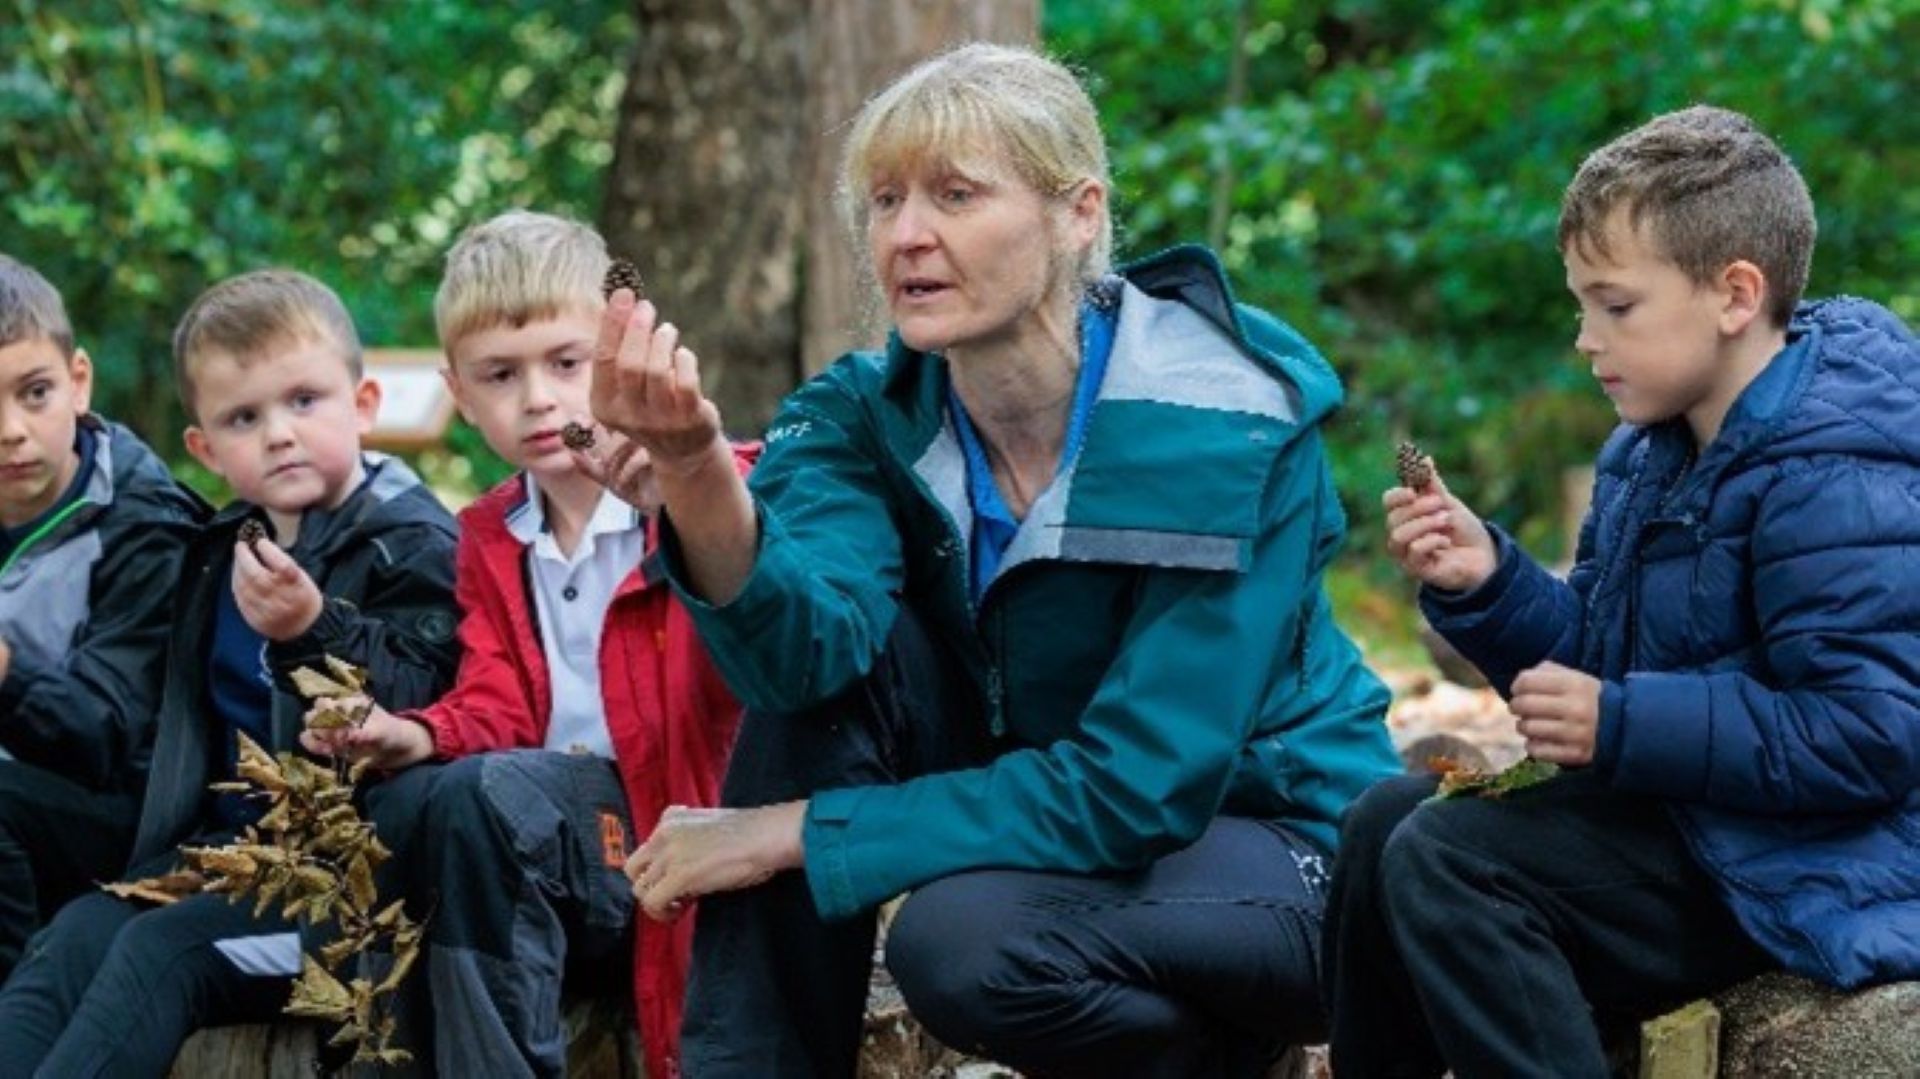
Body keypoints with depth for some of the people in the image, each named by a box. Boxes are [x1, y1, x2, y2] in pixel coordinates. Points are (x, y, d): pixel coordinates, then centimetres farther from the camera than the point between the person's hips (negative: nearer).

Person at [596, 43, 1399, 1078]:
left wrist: (798, 831, -27)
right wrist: (696, 478, -49)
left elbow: (1137, 785, -26)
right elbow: (801, 649, -28)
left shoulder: (1231, 429, -22)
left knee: (963, 939, -32)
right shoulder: (867, 413, -8)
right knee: (817, 651, -17)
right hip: (1044, 815, 5)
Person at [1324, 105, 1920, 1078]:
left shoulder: (1836, 484, -21)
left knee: (1450, 860, -22)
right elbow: (1593, 660, 16)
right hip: (1673, 812, 10)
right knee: (1386, 820, 14)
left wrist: (1624, 727, -26)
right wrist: (1483, 580, -4)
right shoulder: (1654, 452, 9)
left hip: (1809, 878, -10)